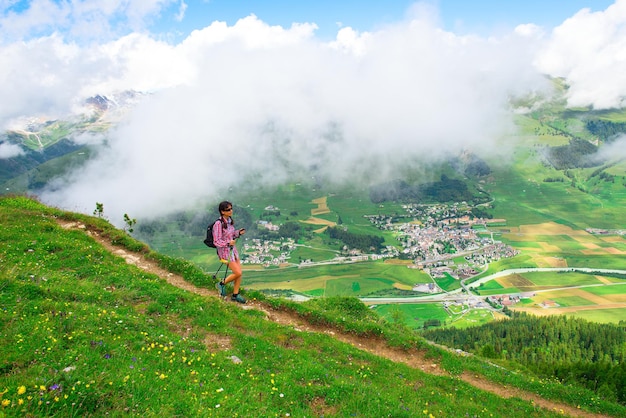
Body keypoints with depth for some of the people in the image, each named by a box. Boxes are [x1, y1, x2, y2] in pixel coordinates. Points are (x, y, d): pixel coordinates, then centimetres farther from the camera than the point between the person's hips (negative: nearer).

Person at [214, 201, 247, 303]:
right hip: (224, 251, -8)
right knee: (238, 273, -8)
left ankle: (235, 295, 22)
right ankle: (222, 284, 17)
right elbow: (216, 242, -20)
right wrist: (228, 243, -31)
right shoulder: (218, 224, -22)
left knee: (239, 273, 7)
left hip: (232, 249, 8)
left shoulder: (230, 220, 2)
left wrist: (239, 232, -3)